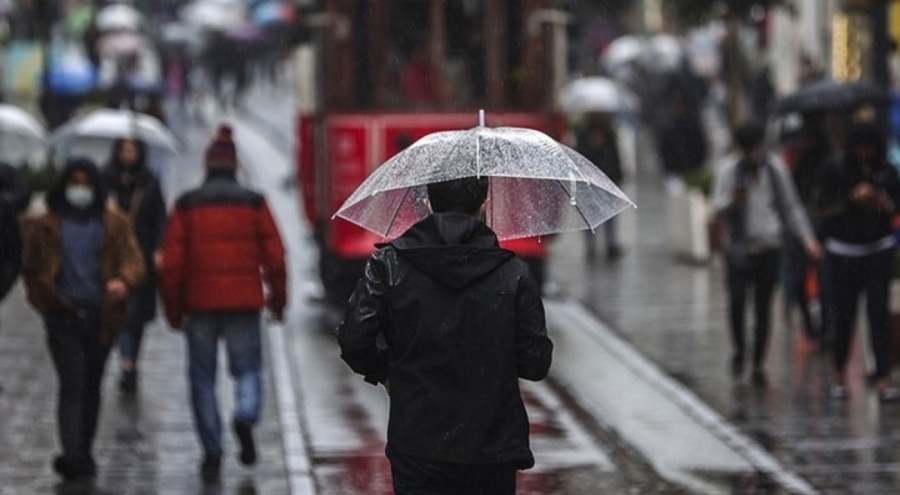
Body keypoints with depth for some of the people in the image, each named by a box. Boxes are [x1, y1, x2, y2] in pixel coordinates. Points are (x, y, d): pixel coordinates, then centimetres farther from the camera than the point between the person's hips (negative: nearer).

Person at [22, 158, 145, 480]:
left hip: (101, 317, 2)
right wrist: (46, 302, -3)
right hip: (64, 317, -2)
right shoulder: (46, 226, 7)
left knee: (91, 387, 11)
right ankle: (73, 456, -23)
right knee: (72, 384, -15)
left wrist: (124, 281, -26)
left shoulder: (115, 225, 8)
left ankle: (82, 454, 24)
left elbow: (133, 260, -4)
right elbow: (33, 271, 12)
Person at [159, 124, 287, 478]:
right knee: (247, 367, 11)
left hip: (199, 303, 0)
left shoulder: (186, 206, 1)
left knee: (203, 377, 8)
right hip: (244, 303, 0)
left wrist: (173, 309, 7)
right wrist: (277, 300, 11)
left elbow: (171, 262, -1)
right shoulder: (254, 203, 2)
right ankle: (246, 415, -19)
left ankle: (211, 452, 3)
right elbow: (274, 257, 0)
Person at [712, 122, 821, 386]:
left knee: (763, 307, 3)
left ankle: (758, 364, 13)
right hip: (738, 247, -1)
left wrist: (806, 237, 4)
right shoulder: (728, 167, 0)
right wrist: (731, 200, -23)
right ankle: (738, 350, 10)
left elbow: (791, 206, 12)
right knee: (736, 301, -15)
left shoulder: (774, 166, 4)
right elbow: (718, 205, 0)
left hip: (768, 247, 1)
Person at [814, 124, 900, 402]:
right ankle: (839, 373, 22)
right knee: (843, 315, 2)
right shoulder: (837, 174, -3)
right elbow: (825, 210, -4)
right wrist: (852, 199, -17)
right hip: (842, 251, -1)